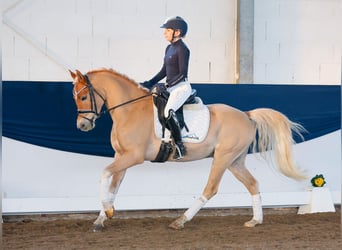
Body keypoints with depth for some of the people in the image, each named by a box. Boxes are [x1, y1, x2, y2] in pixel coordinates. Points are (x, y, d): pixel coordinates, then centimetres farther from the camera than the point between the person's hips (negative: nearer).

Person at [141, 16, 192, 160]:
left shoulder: (182, 49, -11)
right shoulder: (169, 48, 15)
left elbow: (183, 73, -17)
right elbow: (164, 71, 19)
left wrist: (168, 84, -22)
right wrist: (149, 83, 11)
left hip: (181, 87, -10)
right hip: (171, 88, 10)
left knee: (168, 111, -30)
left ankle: (179, 146, -24)